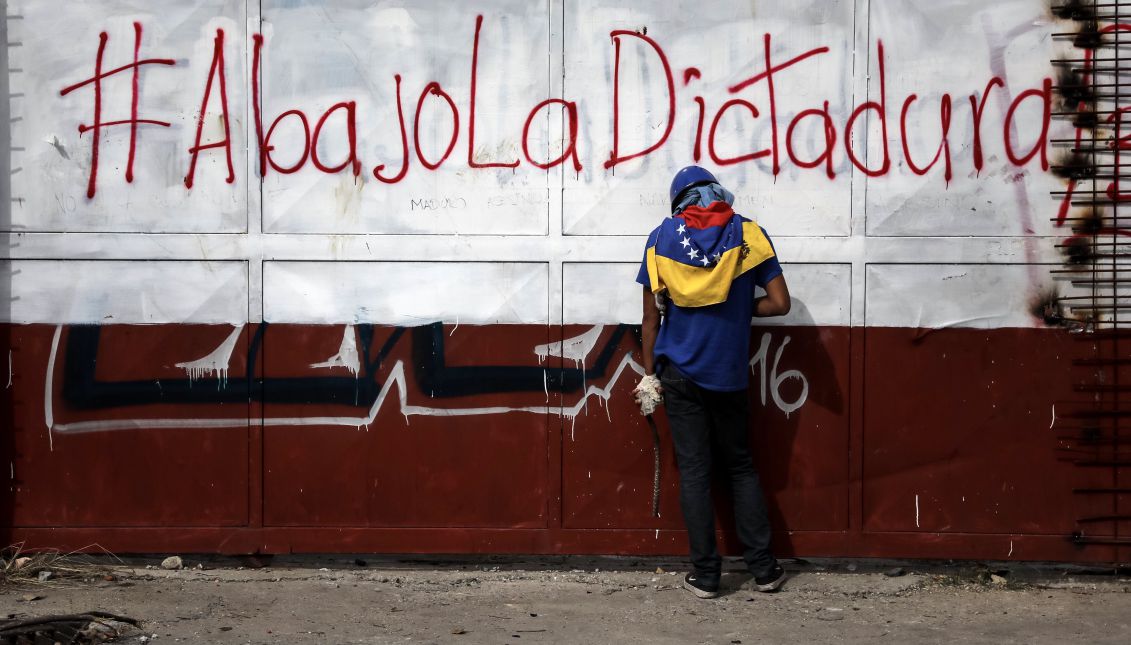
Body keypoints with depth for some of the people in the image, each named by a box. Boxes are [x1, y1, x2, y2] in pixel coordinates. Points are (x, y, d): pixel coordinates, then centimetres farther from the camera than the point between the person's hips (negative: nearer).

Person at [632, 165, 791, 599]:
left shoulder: (662, 238, 0)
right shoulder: (748, 234, -1)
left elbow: (651, 316, 2)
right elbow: (780, 303, -6)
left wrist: (649, 375, 10)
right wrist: (740, 309, 12)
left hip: (680, 374, 0)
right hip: (730, 374, 1)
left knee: (694, 472, 4)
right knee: (741, 468, 14)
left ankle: (705, 575, 7)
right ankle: (763, 568, 14)